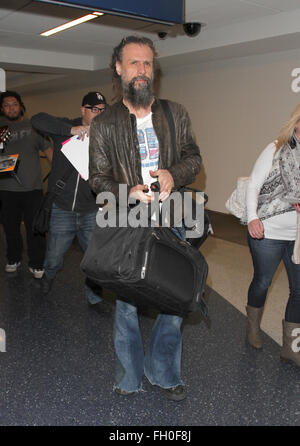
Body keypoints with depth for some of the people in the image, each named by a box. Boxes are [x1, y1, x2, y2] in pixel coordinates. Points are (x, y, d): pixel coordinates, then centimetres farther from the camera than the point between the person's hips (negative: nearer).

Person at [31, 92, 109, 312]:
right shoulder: (66, 127, -1)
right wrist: (71, 130, -25)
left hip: (91, 211, 1)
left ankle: (94, 296, 29)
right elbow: (38, 120, -16)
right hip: (61, 209, -1)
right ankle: (48, 277, 47)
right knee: (54, 257, 12)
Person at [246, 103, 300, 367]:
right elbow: (253, 186, -6)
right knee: (262, 283, 12)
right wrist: (252, 217, -19)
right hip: (268, 233, -3)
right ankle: (254, 327, 39)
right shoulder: (276, 150, -6)